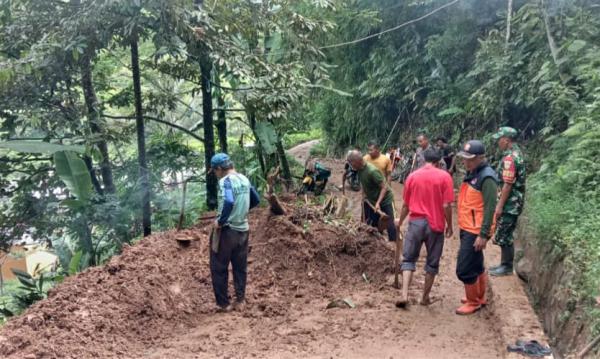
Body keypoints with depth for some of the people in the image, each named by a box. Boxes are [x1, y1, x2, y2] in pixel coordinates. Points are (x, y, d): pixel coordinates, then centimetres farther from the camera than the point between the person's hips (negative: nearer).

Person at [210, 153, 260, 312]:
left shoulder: (225, 181, -16)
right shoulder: (244, 179, 7)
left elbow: (228, 202, -34)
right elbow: (256, 200, 16)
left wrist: (220, 221, -22)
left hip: (227, 230, -7)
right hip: (243, 229, 7)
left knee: (219, 268, 6)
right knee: (240, 267, 14)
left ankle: (223, 304, 9)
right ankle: (240, 301, 18)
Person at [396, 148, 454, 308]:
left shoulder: (413, 176, 2)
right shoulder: (444, 176, -6)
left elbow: (406, 205, 7)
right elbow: (446, 206, -10)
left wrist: (400, 222, 22)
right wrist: (449, 225, 3)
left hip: (415, 222, 1)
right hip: (435, 225, -1)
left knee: (408, 259, 9)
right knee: (432, 263, 13)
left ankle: (404, 295, -4)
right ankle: (425, 297, 20)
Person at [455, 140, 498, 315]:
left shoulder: (486, 177, -19)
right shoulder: (471, 173, 11)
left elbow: (489, 208, -21)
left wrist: (483, 235, -23)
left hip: (476, 232, -9)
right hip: (467, 229, 9)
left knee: (464, 269, -4)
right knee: (476, 266, 21)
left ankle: (473, 302, 12)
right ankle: (479, 297, 35)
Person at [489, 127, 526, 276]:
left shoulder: (509, 158, -21)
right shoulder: (516, 153, 12)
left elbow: (508, 185, -23)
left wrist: (500, 206, -20)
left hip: (508, 204, -10)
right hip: (513, 202, 10)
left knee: (504, 236, 0)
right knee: (506, 235, 17)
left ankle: (507, 267, 9)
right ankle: (505, 263, 25)